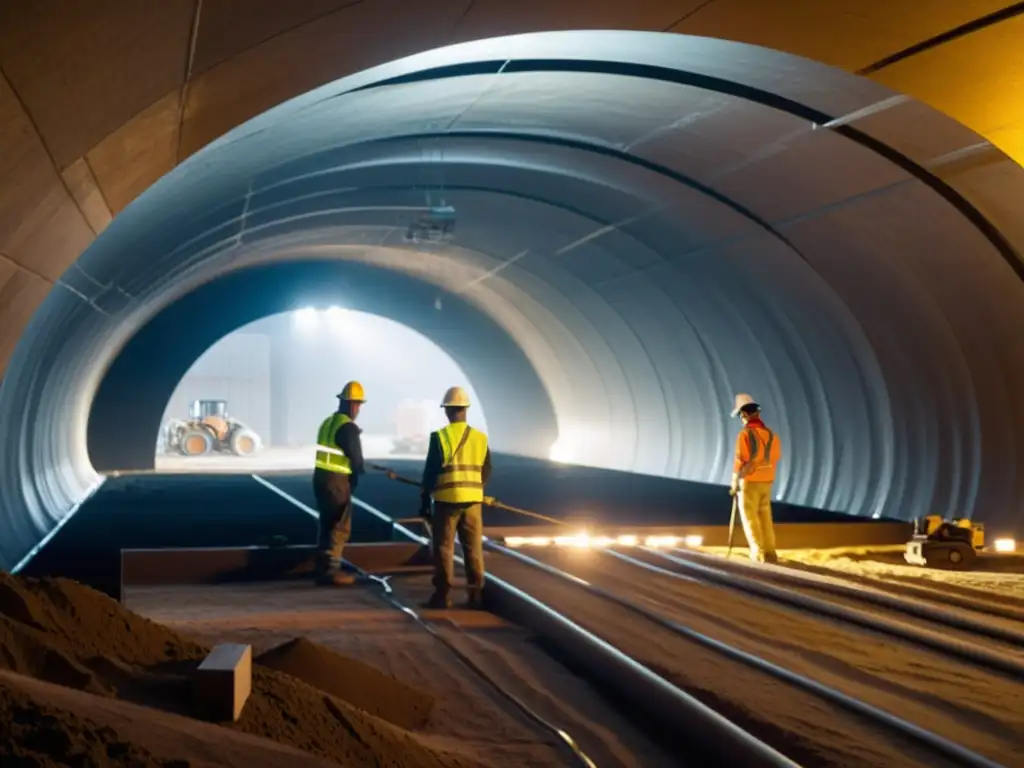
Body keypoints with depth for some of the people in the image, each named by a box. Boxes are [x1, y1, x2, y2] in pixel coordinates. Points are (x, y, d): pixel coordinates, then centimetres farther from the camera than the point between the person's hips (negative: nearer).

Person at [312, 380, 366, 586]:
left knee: (327, 524, 15)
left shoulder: (328, 422, 14)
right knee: (340, 527, -1)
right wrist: (354, 479, 9)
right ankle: (331, 570, -2)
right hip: (336, 481, -9)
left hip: (321, 477, 9)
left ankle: (323, 569, 18)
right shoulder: (348, 427, -14)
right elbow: (356, 459, -9)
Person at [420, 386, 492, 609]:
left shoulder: (439, 437, -8)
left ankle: (442, 595, 5)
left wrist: (424, 500, 2)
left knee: (444, 548, 4)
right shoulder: (480, 437, 3)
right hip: (473, 501, 3)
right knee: (473, 548, 9)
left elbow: (430, 472, -6)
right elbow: (486, 473, 10)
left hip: (447, 500, -3)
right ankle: (476, 594, 9)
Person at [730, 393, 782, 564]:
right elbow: (775, 458, 10)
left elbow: (740, 461, -15)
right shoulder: (771, 434, 3)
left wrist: (734, 483, -2)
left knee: (750, 519, 3)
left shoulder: (745, 434, -16)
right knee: (765, 518, 13)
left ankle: (759, 553, -2)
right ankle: (770, 552, 12)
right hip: (766, 483, 6)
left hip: (749, 483, -6)